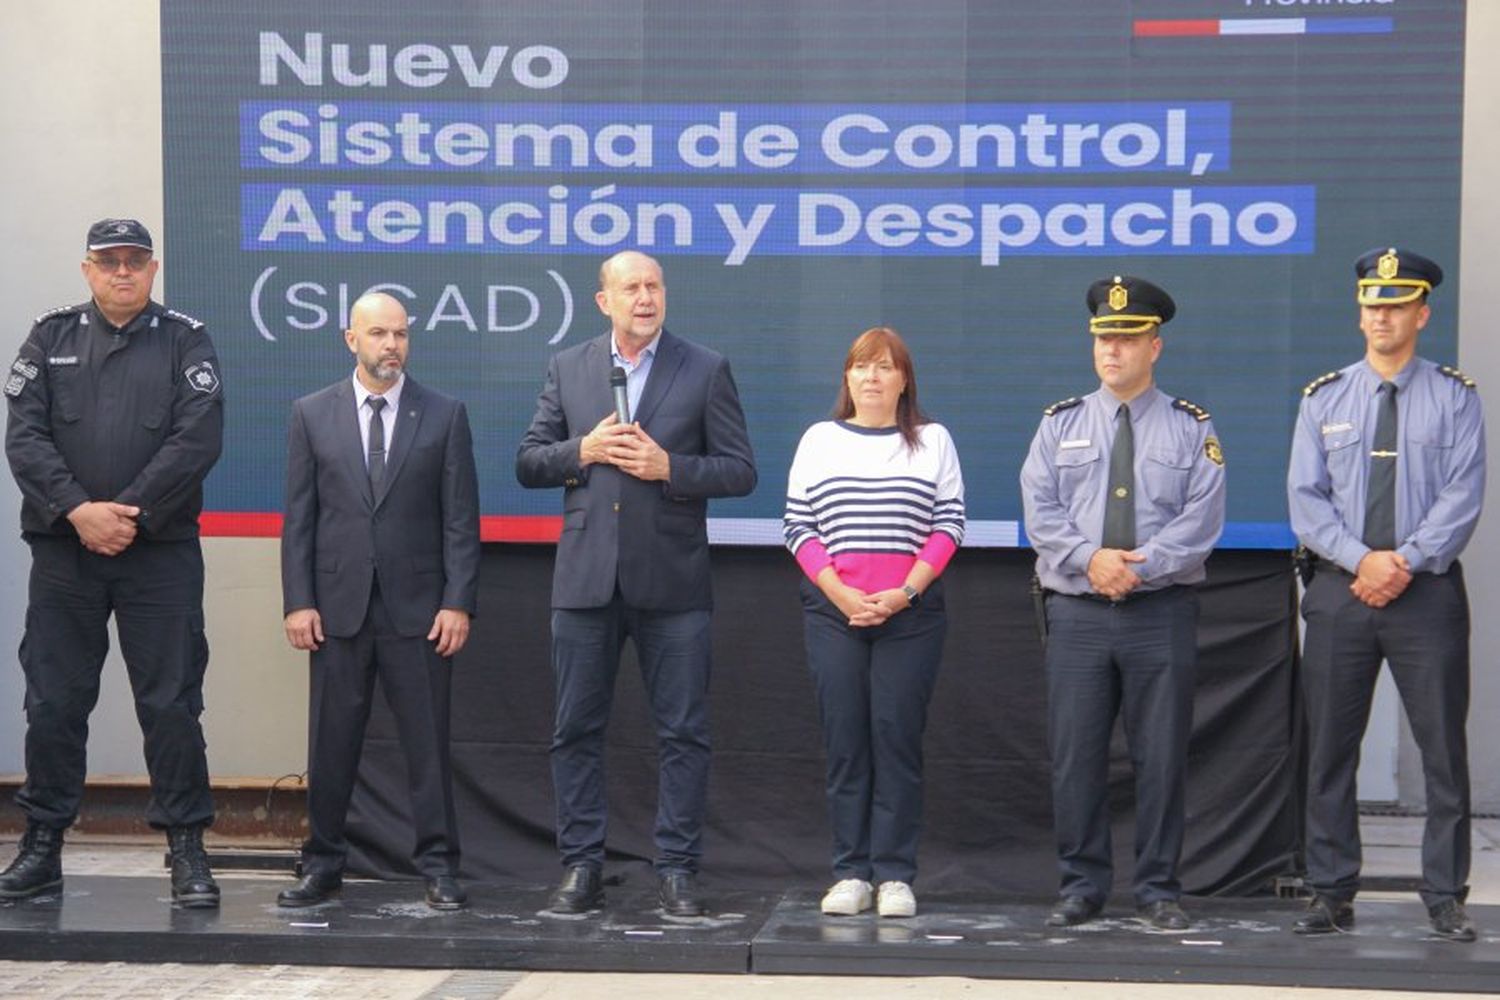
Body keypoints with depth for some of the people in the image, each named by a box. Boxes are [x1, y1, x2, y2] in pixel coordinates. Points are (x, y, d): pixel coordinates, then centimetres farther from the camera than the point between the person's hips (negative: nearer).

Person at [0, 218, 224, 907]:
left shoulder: (185, 343, 4)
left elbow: (198, 439, -8)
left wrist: (130, 514, -15)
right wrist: (80, 511, -14)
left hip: (160, 553, -2)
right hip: (62, 551, 2)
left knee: (171, 705, 0)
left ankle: (187, 851, 7)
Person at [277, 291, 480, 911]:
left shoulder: (444, 416, 4)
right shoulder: (312, 415, 7)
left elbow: (461, 518, 1)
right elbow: (298, 517, 5)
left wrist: (458, 602, -7)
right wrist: (298, 601, -3)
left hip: (418, 607, -1)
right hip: (338, 605, 1)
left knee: (428, 742, 1)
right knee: (331, 743, 5)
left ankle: (438, 866, 8)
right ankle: (323, 864, 15)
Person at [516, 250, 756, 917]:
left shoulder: (705, 370, 3)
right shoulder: (567, 369, 9)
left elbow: (740, 471, 0)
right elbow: (527, 463, 9)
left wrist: (669, 467, -14)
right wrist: (582, 451, -9)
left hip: (671, 584, -2)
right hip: (585, 579, 2)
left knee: (683, 733, 1)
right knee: (576, 730, 5)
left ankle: (676, 869, 9)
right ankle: (581, 867, 13)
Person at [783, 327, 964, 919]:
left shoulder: (932, 442, 8)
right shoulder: (820, 440, 10)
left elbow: (948, 526, 2)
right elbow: (798, 526, 6)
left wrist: (904, 593, -10)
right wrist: (841, 594, -7)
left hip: (910, 611, -1)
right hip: (832, 609, 1)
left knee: (897, 737, -4)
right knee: (844, 739, 0)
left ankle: (895, 875, -1)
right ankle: (851, 873, 4)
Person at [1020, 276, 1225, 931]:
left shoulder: (1191, 428, 6)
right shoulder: (1060, 424, 11)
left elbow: (1201, 518, -3)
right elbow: (1039, 510, 2)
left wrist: (1142, 565, -16)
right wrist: (1090, 558, -14)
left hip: (1163, 612, -1)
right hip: (1077, 612, 1)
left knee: (1162, 756, 0)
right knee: (1075, 757, 1)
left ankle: (1158, 890, 10)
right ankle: (1081, 888, 10)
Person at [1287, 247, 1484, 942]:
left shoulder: (1454, 398, 4)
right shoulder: (1323, 400, 9)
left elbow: (1463, 496, -5)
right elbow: (1305, 498, 2)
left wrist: (1406, 562, -15)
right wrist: (1362, 560, -12)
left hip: (1428, 592, -2)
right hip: (1339, 592, 2)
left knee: (1443, 749, -1)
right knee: (1330, 749, 3)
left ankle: (1446, 898, 6)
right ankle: (1332, 895, 11)